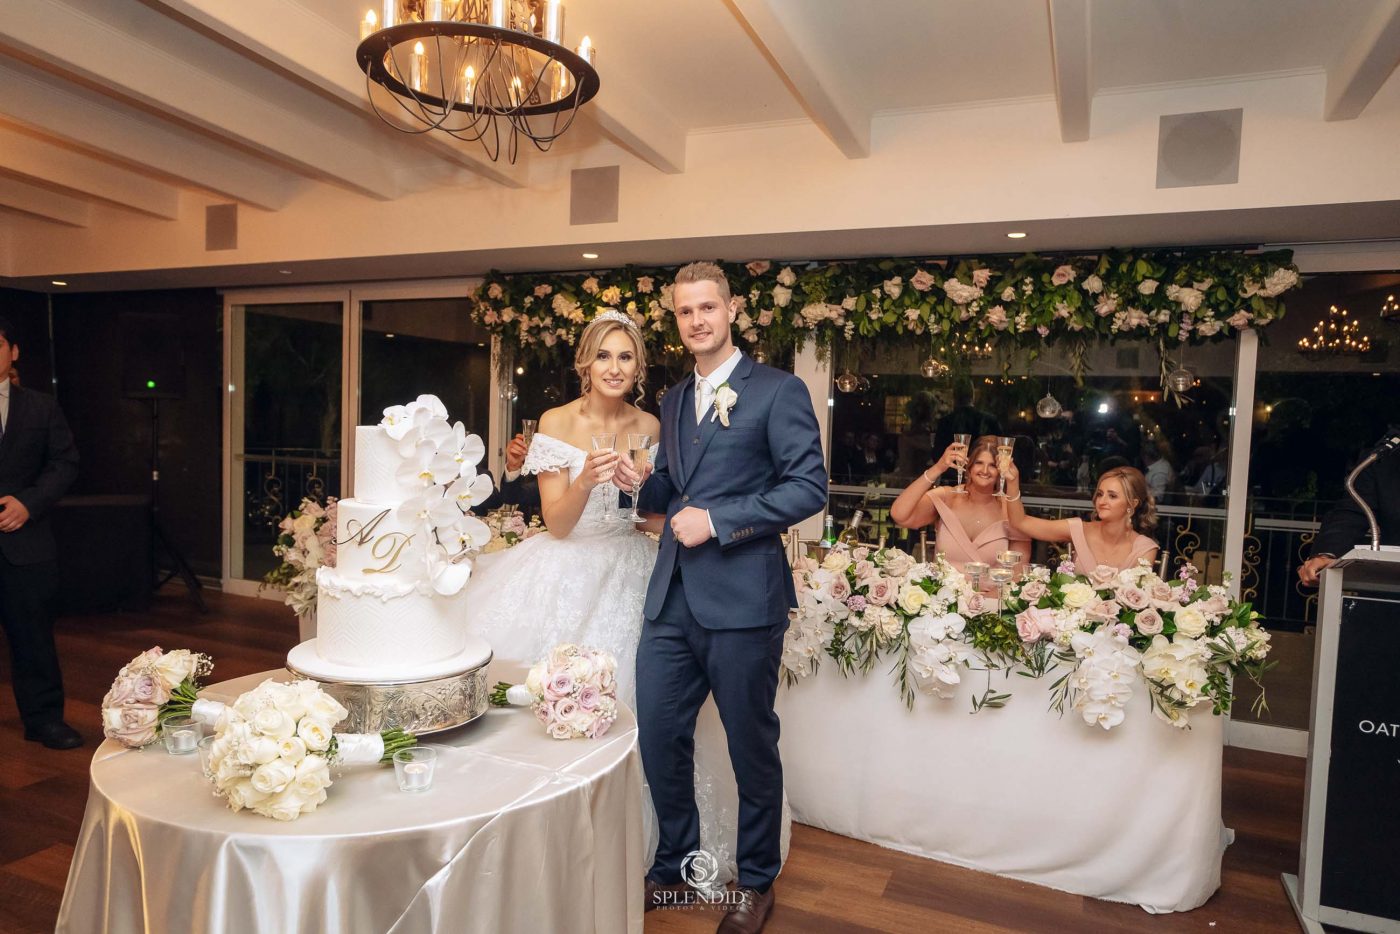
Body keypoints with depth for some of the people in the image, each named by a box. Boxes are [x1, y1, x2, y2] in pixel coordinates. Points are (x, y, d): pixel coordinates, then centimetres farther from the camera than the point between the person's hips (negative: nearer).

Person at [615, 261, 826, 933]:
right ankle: (674, 865, 35)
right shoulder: (673, 401, 16)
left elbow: (809, 487, -12)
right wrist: (642, 484, 0)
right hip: (672, 597, 6)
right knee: (659, 737, 12)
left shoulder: (779, 391, -5)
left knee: (751, 748, 10)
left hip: (742, 600, -6)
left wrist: (716, 520, -17)